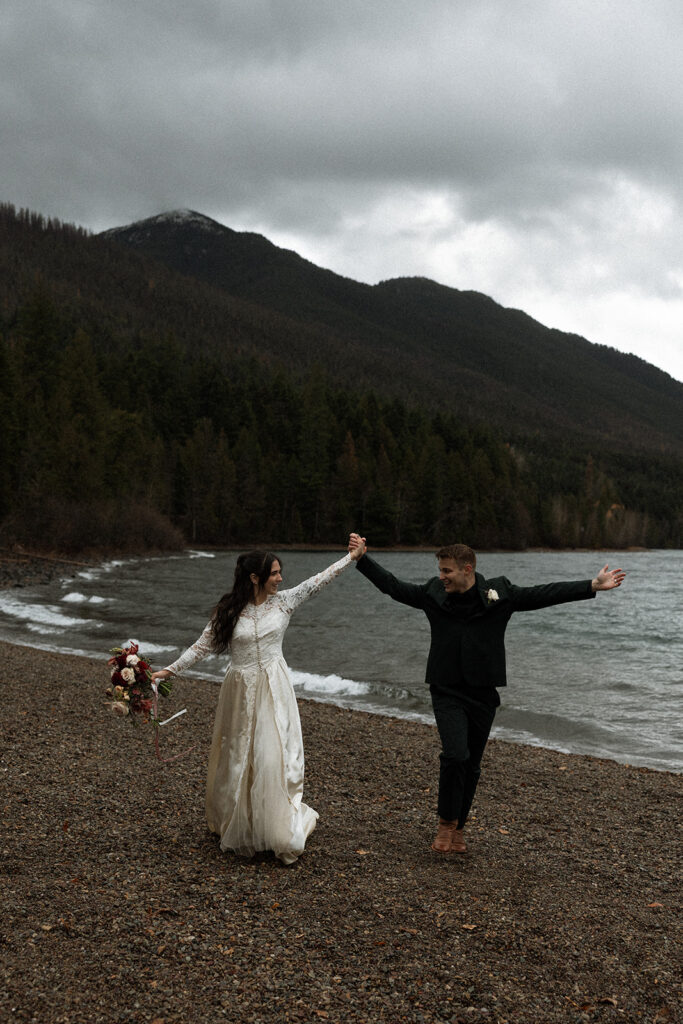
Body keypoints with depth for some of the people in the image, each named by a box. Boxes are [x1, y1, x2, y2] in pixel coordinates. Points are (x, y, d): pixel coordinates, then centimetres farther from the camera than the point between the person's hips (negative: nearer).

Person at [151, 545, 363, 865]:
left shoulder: (283, 601, 0)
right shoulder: (228, 611, -4)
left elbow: (318, 581, 0)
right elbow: (202, 646, 0)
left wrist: (352, 556, -3)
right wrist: (170, 670, -7)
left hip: (274, 689, 0)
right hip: (241, 691, 0)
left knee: (275, 755, -8)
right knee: (238, 758, 9)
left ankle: (283, 835, -1)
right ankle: (237, 829, 26)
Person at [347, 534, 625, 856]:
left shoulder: (499, 595, -5)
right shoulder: (433, 594, -2)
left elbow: (545, 594, -3)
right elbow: (392, 586, 5)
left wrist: (593, 586, -7)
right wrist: (362, 558, -1)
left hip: (483, 694, 1)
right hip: (447, 692, -1)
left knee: (471, 765, 9)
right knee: (455, 755, -19)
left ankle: (458, 827, 27)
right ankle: (446, 822, 1)